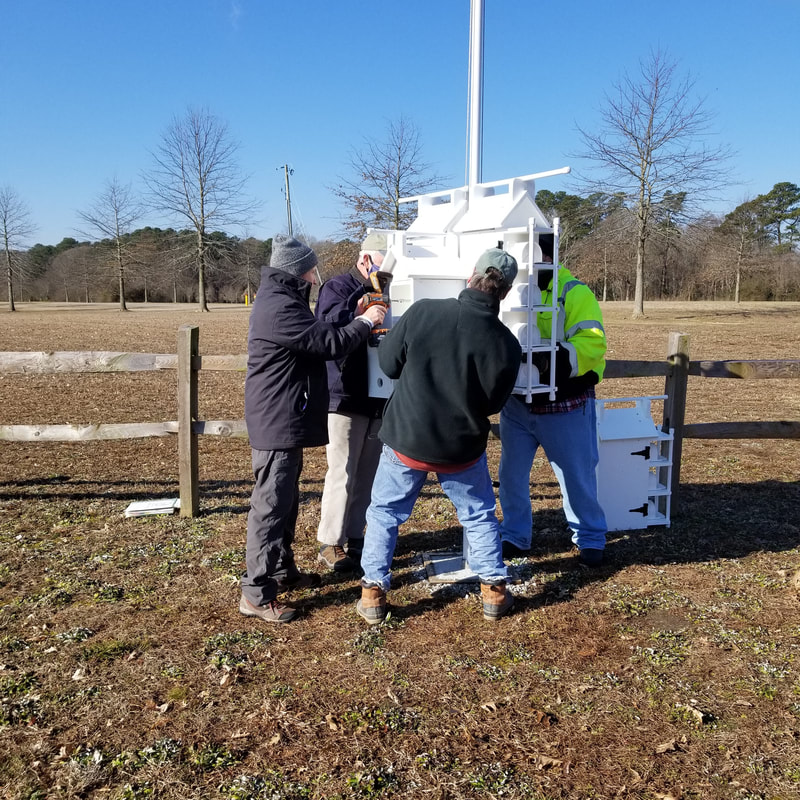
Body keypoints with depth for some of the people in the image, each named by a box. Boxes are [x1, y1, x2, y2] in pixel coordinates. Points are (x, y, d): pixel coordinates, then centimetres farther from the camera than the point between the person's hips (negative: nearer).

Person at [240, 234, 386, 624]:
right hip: (277, 420, -11)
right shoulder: (279, 307, -21)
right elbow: (329, 343, -21)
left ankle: (282, 570, 33)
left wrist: (352, 318, 10)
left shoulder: (283, 298, 14)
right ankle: (256, 594, 2)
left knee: (286, 499, 19)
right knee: (271, 504, -6)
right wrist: (365, 322, -6)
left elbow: (314, 334, 18)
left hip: (284, 418, 11)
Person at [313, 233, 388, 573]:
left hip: (378, 400, 6)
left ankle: (354, 537, 24)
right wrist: (366, 293, -23)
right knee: (342, 474, -2)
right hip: (345, 398, -6)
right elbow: (332, 326, -23)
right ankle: (330, 543, 12)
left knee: (367, 474, 11)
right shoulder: (337, 287, -5)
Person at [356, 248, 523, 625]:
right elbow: (492, 403, -3)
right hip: (462, 448, 0)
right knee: (480, 516, 21)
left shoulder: (422, 312, -17)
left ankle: (373, 594, 20)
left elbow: (388, 363, -6)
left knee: (383, 514, 17)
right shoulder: (505, 344, -16)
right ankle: (494, 591, 28)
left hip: (406, 439, 0)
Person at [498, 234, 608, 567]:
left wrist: (554, 359, -35)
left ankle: (590, 538, 27)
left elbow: (592, 343, -20)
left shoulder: (574, 293, -10)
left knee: (577, 475, 7)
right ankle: (515, 537, 28)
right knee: (512, 473, 11)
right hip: (517, 403, 5)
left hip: (564, 406, -4)